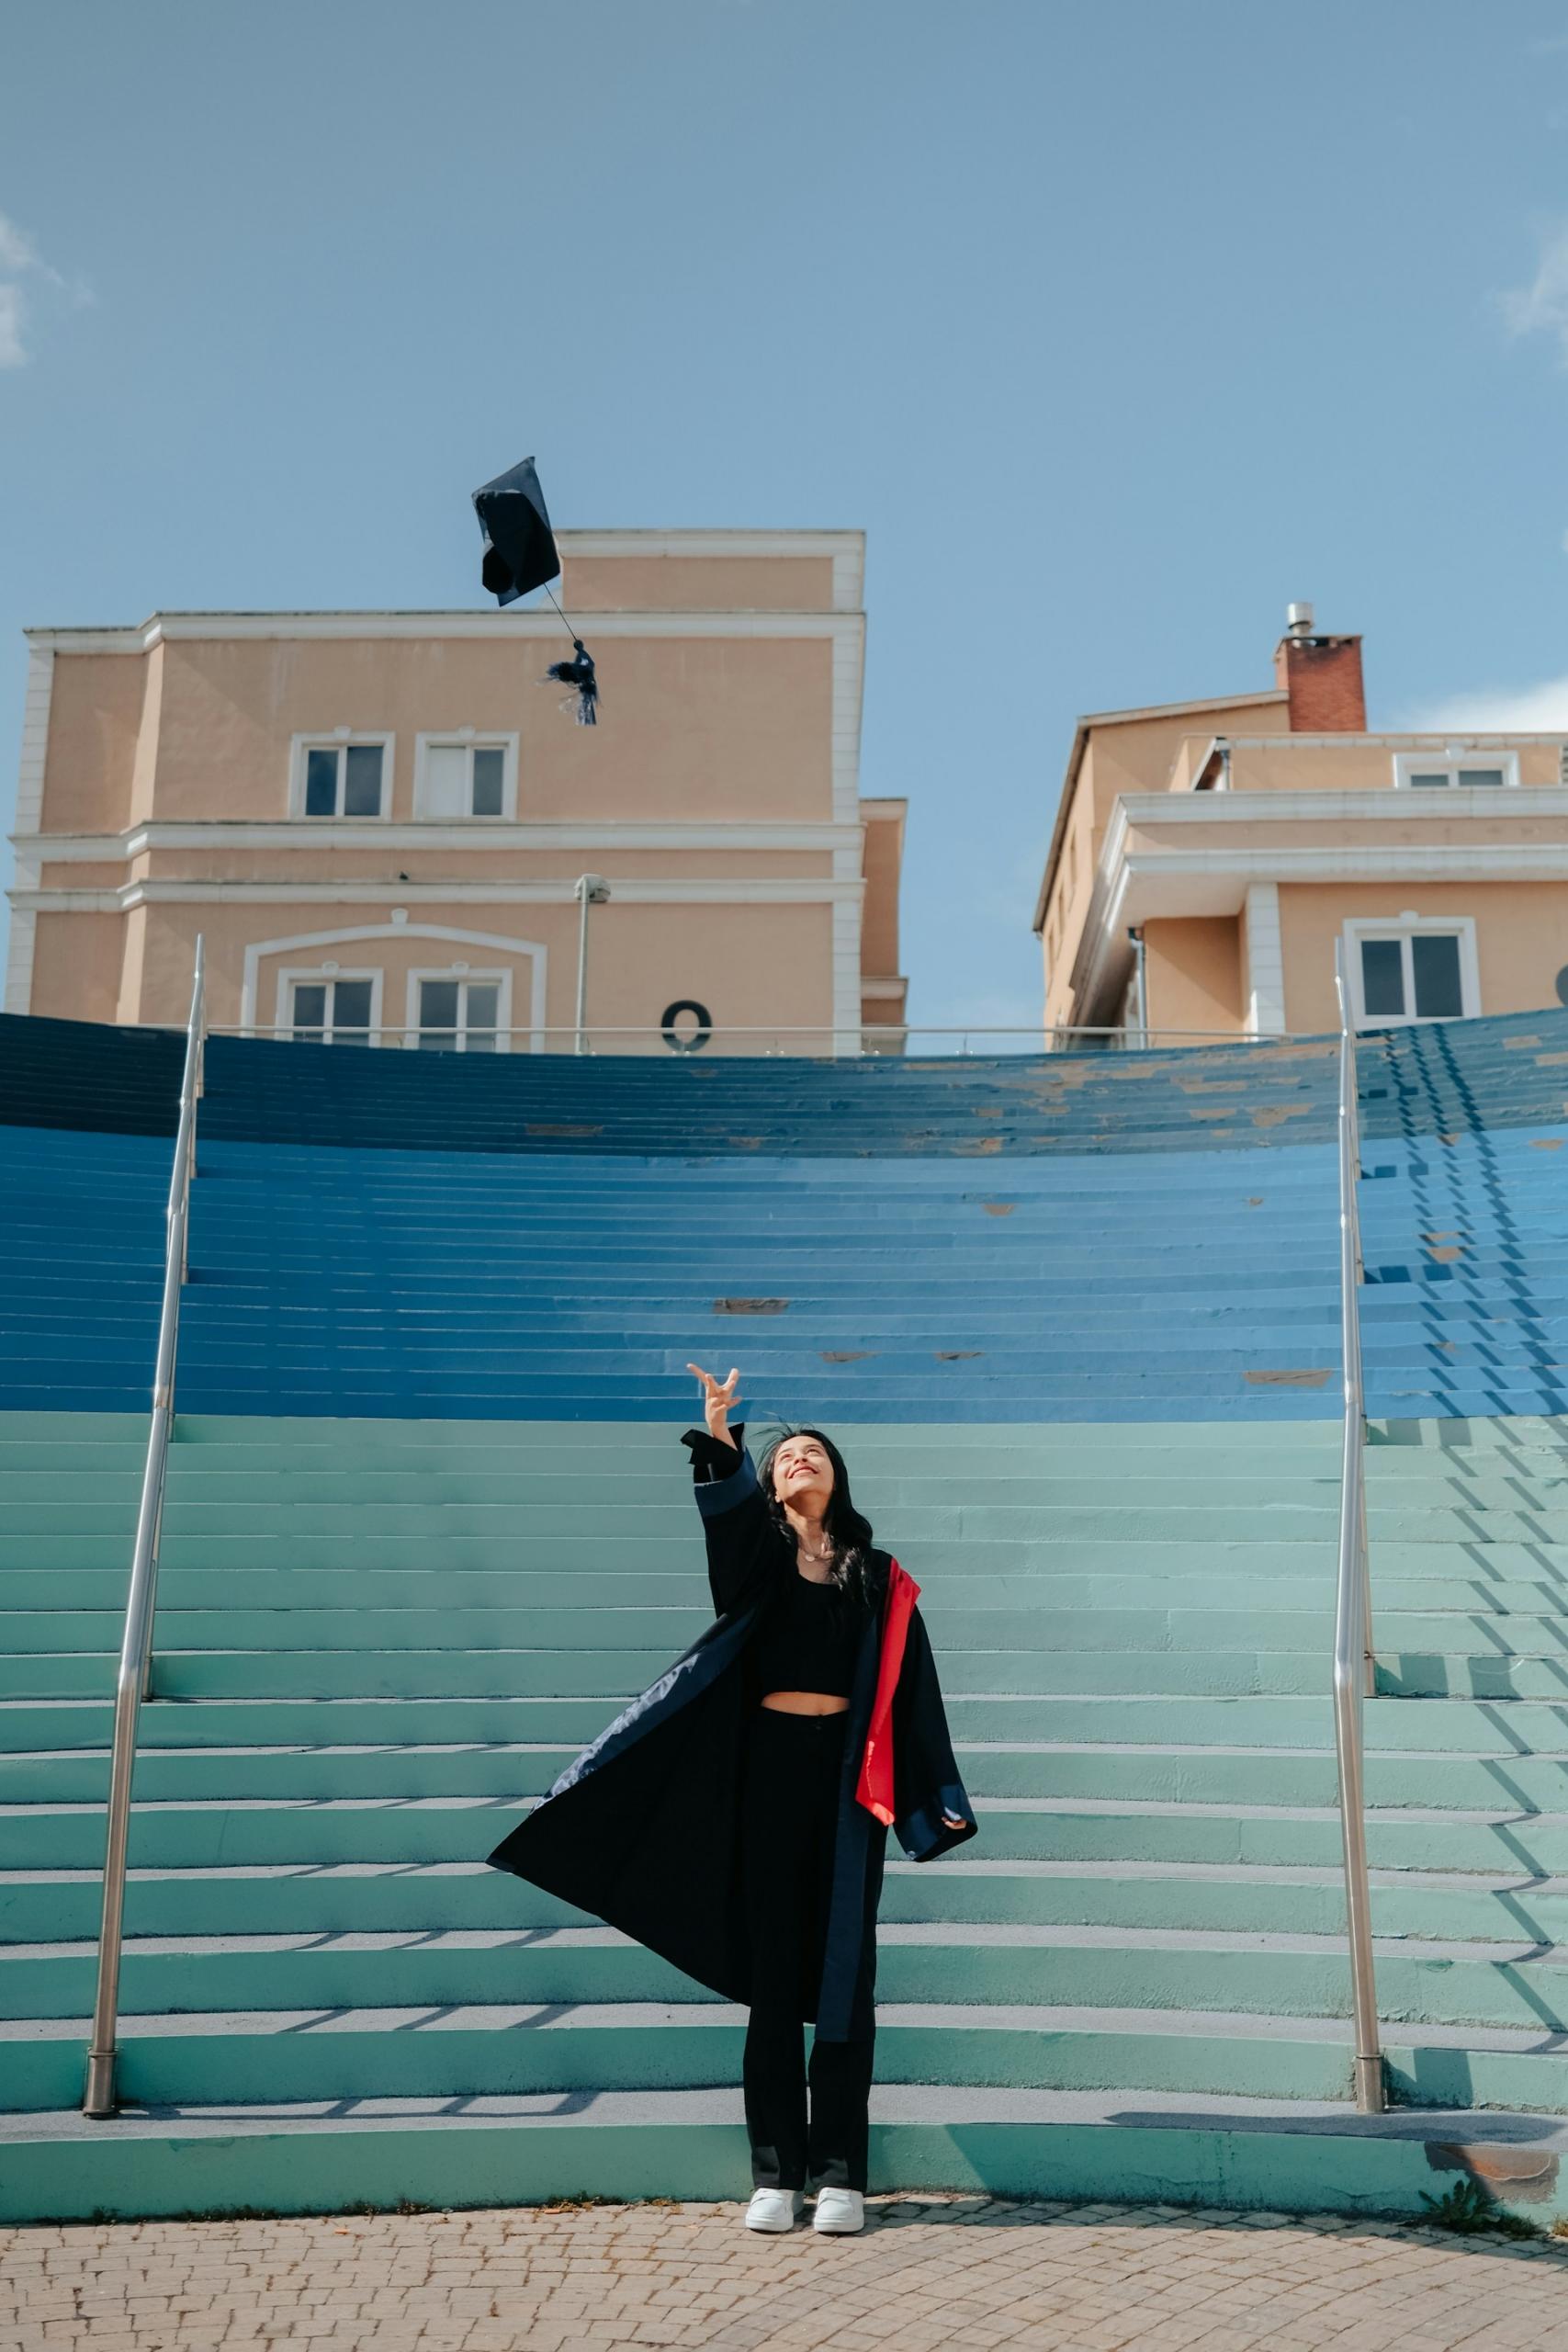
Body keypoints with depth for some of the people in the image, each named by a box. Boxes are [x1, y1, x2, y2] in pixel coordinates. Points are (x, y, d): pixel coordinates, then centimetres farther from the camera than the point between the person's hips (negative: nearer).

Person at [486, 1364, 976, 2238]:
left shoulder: (877, 1575, 9)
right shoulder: (759, 1552, 7)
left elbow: (912, 1687, 5)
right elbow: (729, 1516, -17)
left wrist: (937, 1797, -1)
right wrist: (720, 1443, -37)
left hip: (847, 1771, 0)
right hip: (769, 1763, 0)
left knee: (843, 1967, 1)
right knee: (772, 1964, 3)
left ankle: (842, 2171, 8)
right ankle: (777, 2170, 9)